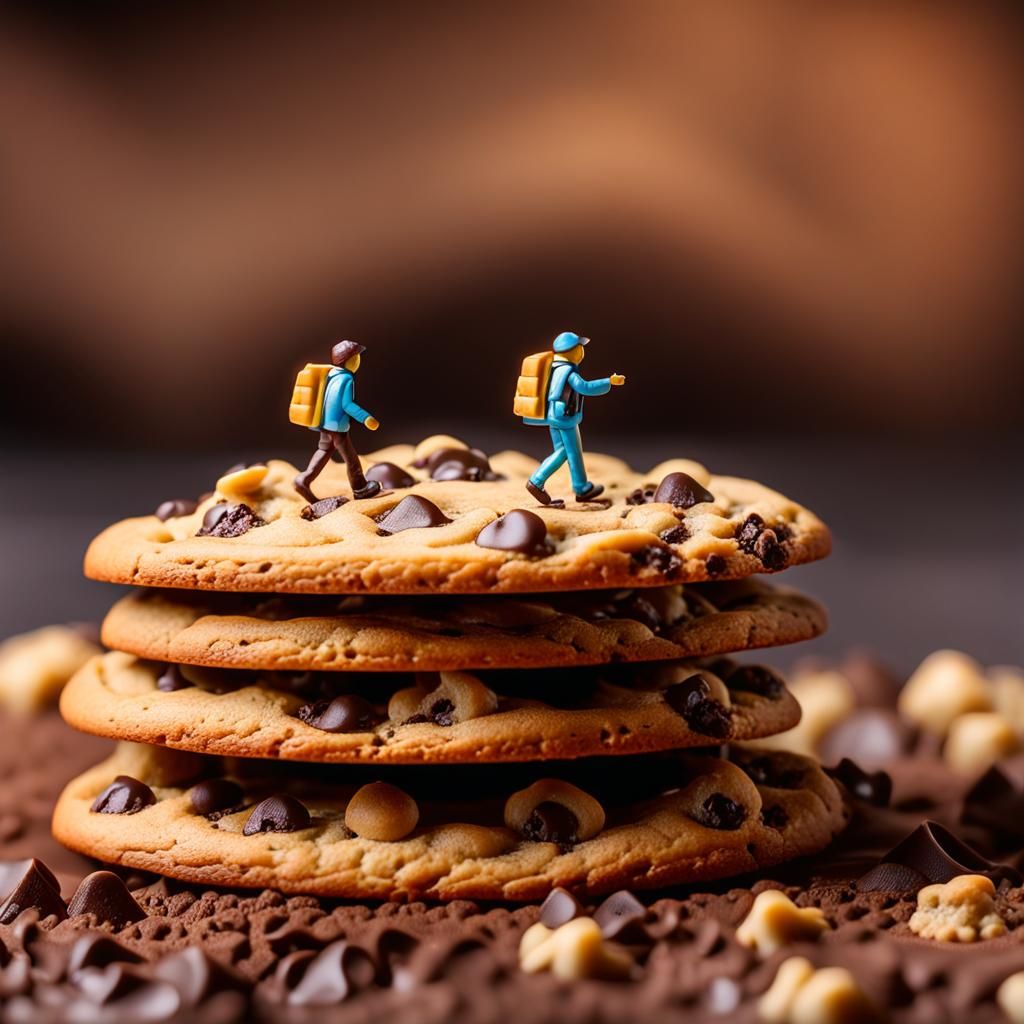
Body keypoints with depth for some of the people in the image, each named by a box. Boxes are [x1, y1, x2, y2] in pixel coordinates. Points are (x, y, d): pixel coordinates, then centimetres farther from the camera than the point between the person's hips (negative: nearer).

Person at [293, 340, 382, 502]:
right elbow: (347, 405, -25)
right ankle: (360, 489, 22)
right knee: (351, 458, 8)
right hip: (338, 426, -8)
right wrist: (366, 418, -27)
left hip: (325, 424, 8)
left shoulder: (330, 375, 6)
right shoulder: (346, 379, -19)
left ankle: (303, 480, 4)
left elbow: (321, 400, 13)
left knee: (323, 453, 18)